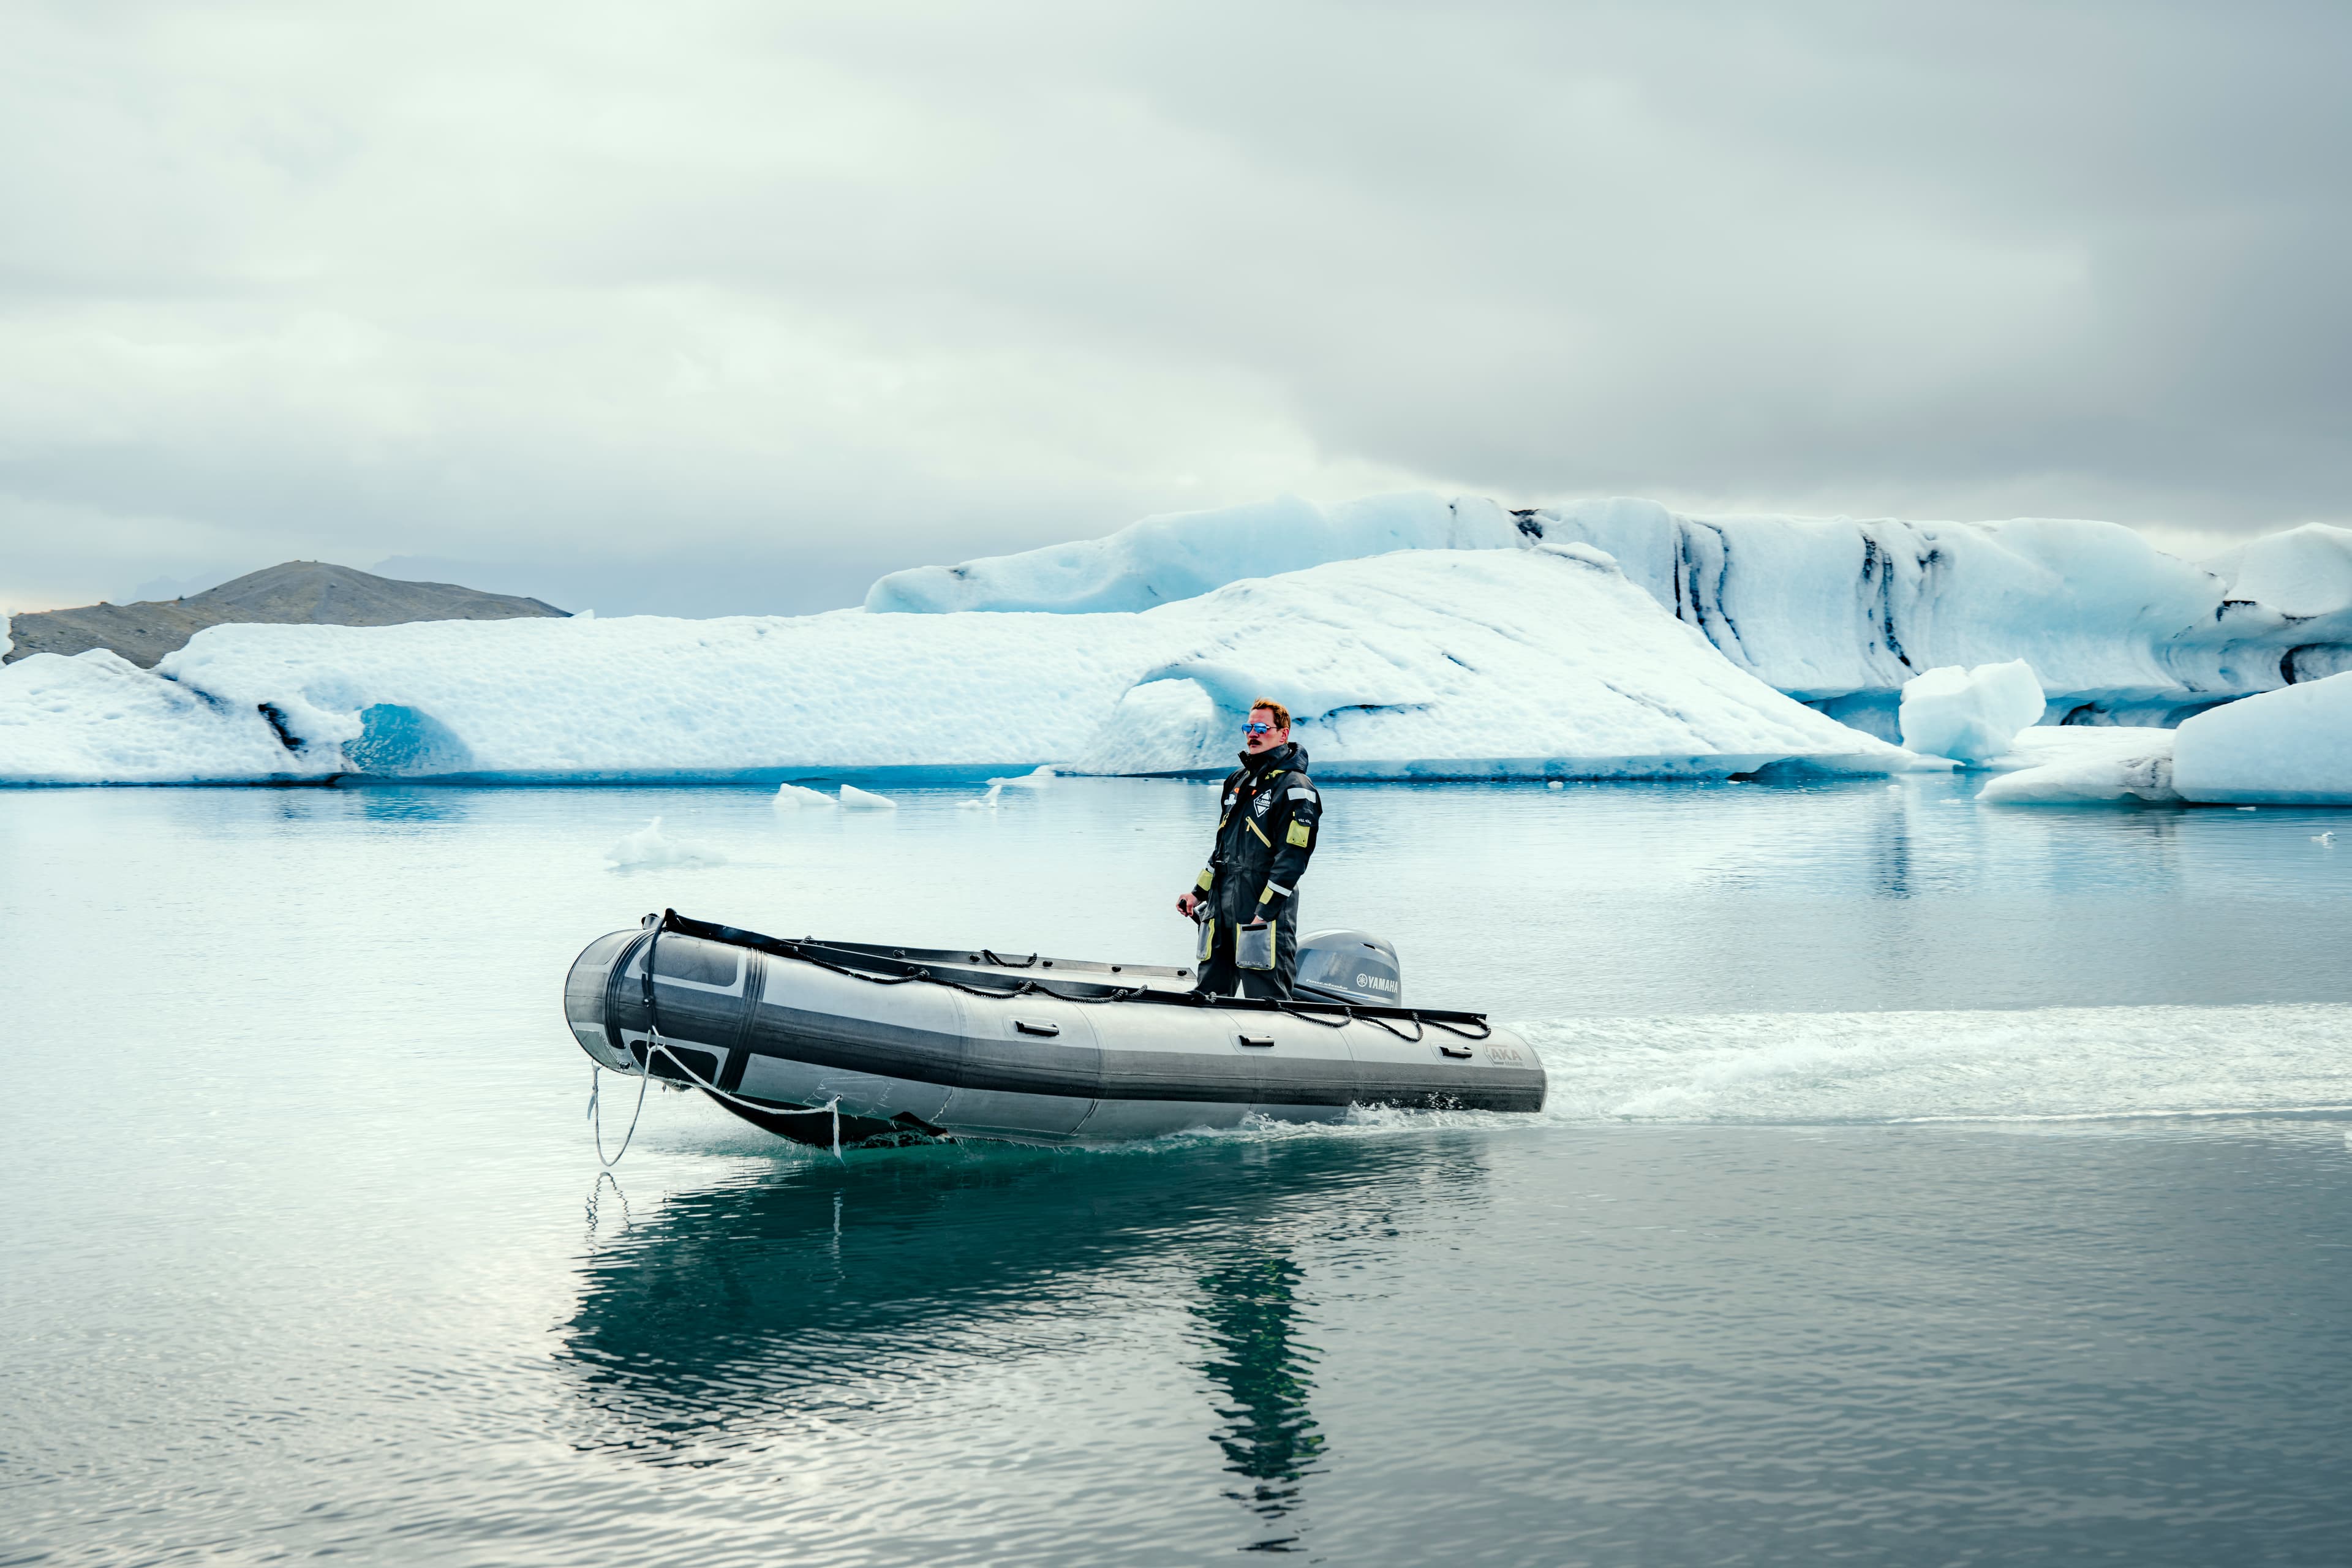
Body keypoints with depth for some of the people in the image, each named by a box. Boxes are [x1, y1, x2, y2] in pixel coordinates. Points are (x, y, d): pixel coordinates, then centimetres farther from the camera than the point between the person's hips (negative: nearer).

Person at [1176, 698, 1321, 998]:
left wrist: (1264, 912, -20)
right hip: (1221, 911, 8)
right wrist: (1199, 892, 19)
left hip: (1265, 915, -8)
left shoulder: (1295, 787, -9)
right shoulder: (1239, 781, 18)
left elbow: (1292, 859, -16)